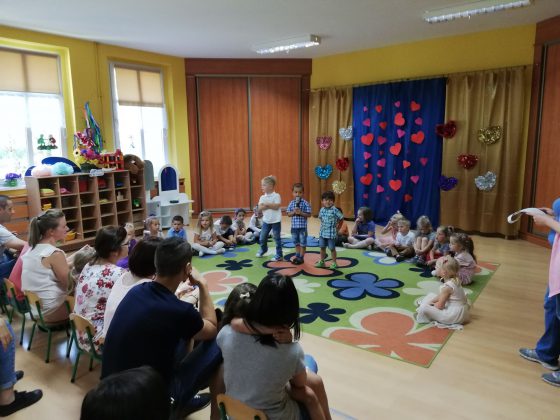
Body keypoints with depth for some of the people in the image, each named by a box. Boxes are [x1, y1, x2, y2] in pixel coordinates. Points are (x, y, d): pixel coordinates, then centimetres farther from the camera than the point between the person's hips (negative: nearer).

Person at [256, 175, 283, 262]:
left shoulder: (276, 196, -9)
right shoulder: (262, 197, 4)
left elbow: (276, 206, -20)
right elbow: (260, 208, -7)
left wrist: (266, 204, -15)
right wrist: (270, 205, -18)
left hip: (276, 221, -5)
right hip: (266, 221, 5)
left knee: (277, 238, 3)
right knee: (262, 238, 12)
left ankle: (279, 255, 13)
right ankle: (263, 249, 40)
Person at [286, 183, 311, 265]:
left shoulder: (305, 203, -9)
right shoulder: (291, 203, 3)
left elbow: (309, 214, -10)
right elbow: (288, 214, 3)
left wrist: (301, 213, -22)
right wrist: (293, 212, -15)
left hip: (302, 226, -4)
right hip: (294, 226, 4)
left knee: (302, 242, 4)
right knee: (296, 242, 15)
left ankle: (301, 257, 14)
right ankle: (297, 256, 28)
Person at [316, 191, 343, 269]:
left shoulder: (335, 210, -15)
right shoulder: (322, 210, 3)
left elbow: (341, 218, -9)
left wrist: (336, 224, 0)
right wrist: (324, 224, 8)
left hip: (331, 233, -5)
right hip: (322, 232, 5)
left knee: (332, 248, 4)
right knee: (322, 247, 14)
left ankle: (334, 263, 16)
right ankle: (322, 262, 27)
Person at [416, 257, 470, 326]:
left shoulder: (447, 287, -24)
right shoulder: (455, 281, 4)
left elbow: (440, 306, -18)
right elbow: (441, 297, 16)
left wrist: (431, 304, 2)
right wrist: (431, 301, 10)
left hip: (455, 316, -10)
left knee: (424, 308, -19)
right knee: (431, 295, 23)